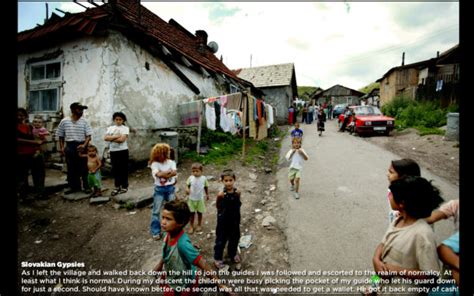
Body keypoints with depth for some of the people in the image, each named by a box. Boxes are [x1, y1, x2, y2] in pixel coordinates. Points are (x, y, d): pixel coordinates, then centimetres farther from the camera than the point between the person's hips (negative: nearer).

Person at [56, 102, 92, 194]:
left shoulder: (84, 122, 0)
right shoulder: (64, 121, 2)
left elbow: (88, 135, -3)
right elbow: (60, 135, 9)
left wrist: (84, 145, -17)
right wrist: (61, 147, 1)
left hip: (81, 146, -1)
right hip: (69, 146, 1)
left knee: (84, 167, 2)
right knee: (71, 168, 8)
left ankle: (86, 187, 11)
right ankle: (74, 187, 20)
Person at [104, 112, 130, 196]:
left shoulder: (125, 128, -3)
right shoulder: (110, 128, 10)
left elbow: (122, 139, -16)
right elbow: (105, 138, -3)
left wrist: (111, 138, -7)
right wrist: (116, 136, -13)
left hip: (123, 151, -4)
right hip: (113, 151, 4)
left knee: (123, 169, 3)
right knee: (115, 169, 9)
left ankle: (124, 186, 15)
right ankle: (117, 186, 21)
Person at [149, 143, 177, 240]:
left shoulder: (171, 162, -4)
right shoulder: (155, 164, -12)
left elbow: (174, 173, -19)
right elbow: (158, 174, -28)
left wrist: (163, 174, -26)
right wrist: (170, 171, -23)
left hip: (170, 188, 3)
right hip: (159, 189, -2)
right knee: (156, 211, 6)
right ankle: (156, 232, 19)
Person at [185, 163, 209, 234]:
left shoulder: (204, 178, -10)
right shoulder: (190, 178, -9)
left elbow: (206, 187, 2)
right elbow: (187, 185, -1)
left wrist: (207, 194, 10)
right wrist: (187, 189, -21)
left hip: (200, 199, 0)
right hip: (191, 198, 0)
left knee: (200, 212, 13)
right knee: (192, 213, 8)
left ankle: (199, 225, 34)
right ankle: (191, 226, 24)